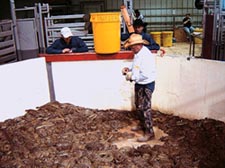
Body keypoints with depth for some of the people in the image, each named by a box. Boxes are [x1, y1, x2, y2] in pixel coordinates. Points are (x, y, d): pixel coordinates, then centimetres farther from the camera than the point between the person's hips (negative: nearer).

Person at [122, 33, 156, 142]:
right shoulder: (138, 53, 5)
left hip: (146, 86, -10)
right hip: (139, 84, 10)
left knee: (145, 109, -3)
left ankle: (149, 133, 8)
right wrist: (129, 70, 1)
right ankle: (142, 124, 41)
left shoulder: (146, 56, -26)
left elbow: (145, 75, -31)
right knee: (138, 106, 22)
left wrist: (132, 77, -21)